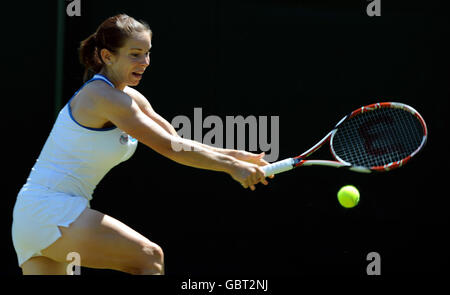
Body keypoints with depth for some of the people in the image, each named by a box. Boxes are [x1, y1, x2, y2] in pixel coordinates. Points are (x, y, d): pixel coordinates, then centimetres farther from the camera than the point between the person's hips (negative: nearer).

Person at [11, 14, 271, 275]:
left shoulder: (131, 98, 13)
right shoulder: (102, 96, -15)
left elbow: (177, 144, 13)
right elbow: (169, 147, -17)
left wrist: (235, 156, 3)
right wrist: (230, 166, -13)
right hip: (52, 210, -10)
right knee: (150, 256, -14)